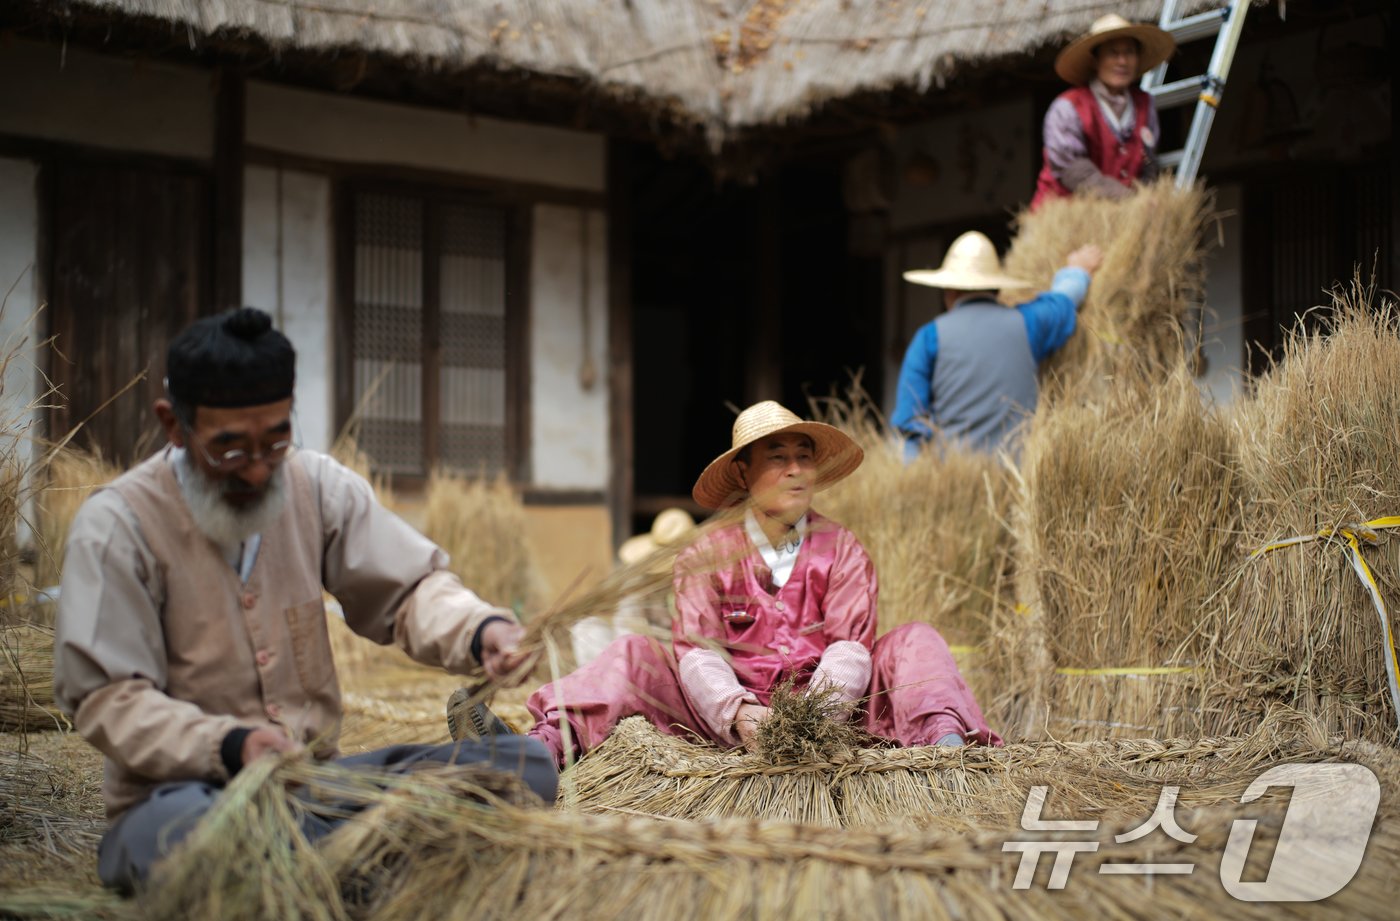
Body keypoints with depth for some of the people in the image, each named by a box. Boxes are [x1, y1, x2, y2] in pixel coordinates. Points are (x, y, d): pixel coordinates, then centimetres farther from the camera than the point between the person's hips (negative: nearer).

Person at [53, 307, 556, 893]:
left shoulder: (317, 486, 6)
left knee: (525, 764, -14)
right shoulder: (116, 525, -8)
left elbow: (408, 588, 8)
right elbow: (107, 700, -11)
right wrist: (230, 746, -28)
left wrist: (479, 629, -15)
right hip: (184, 790, -4)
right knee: (186, 826, -43)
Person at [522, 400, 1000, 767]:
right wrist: (737, 712, -29)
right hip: (730, 715, 0)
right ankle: (553, 740, -34)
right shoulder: (705, 556, 3)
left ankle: (941, 735, -43)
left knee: (914, 640, -18)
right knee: (635, 654, -16)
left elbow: (850, 644, -8)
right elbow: (698, 652, -8)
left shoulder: (843, 551, 5)